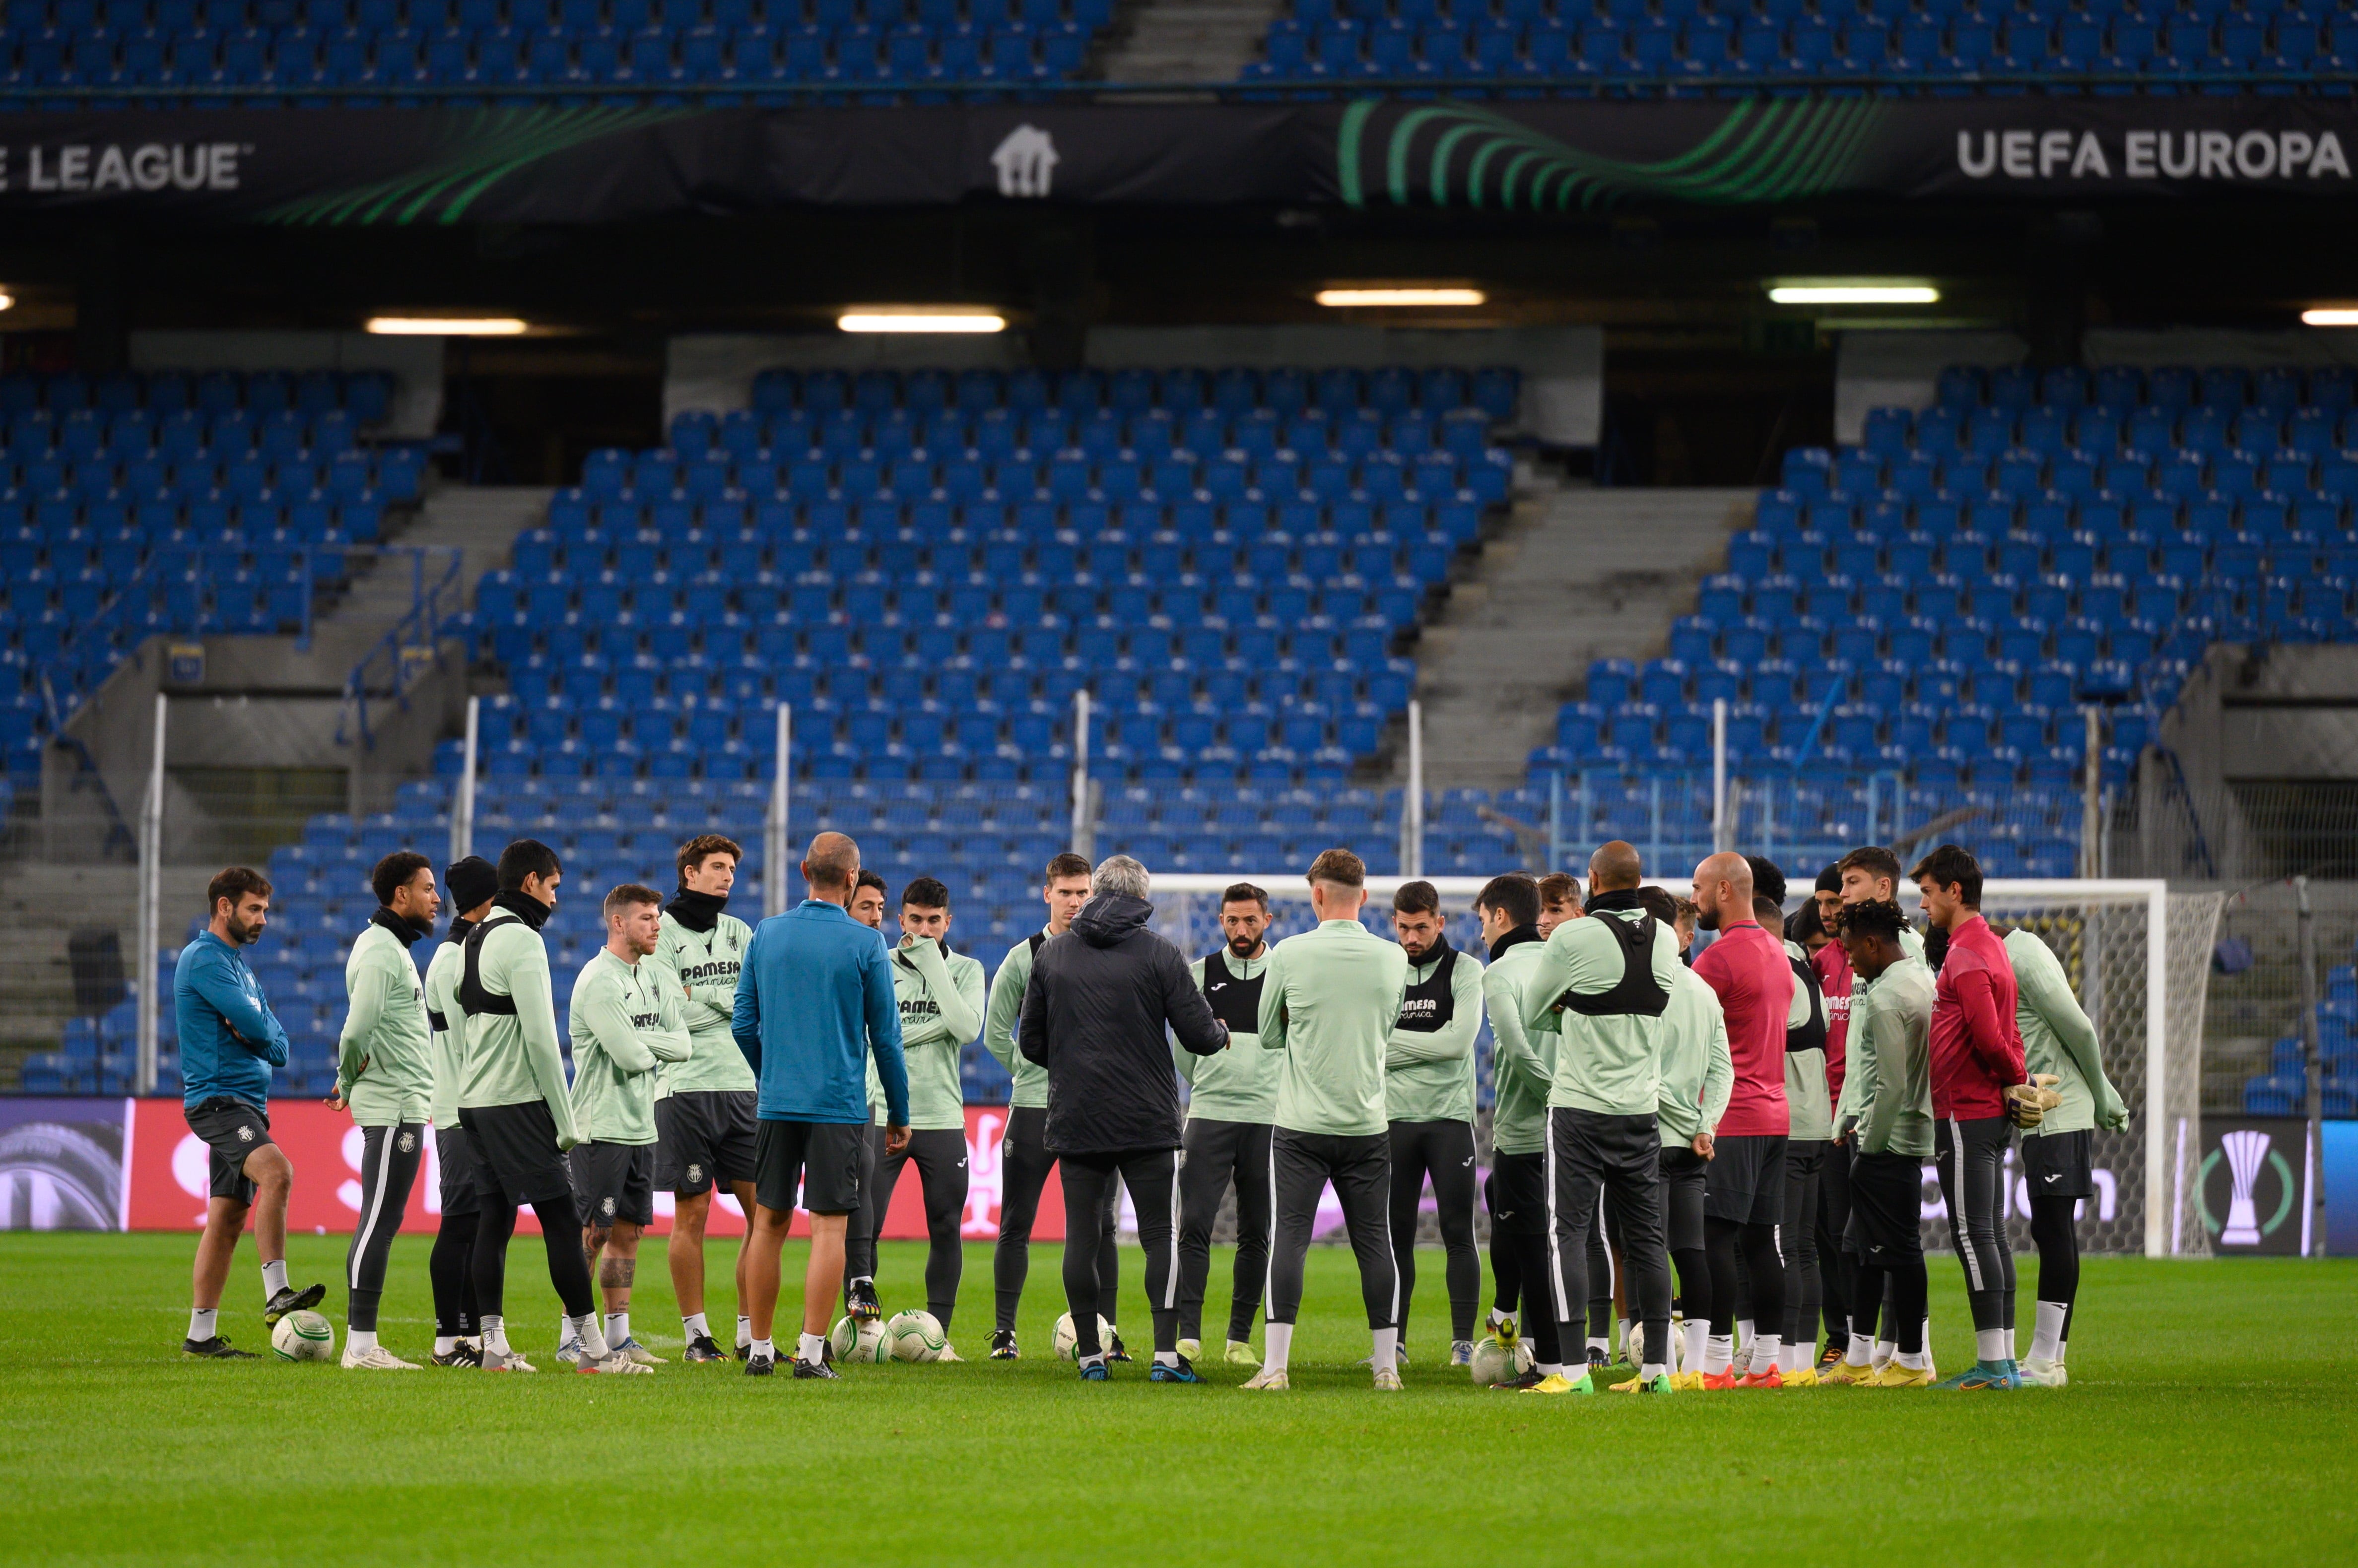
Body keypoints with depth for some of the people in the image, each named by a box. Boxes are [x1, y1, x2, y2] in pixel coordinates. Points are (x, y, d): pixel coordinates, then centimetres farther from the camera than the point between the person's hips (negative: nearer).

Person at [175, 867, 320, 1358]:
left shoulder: (239, 965, 22)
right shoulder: (203, 959, -9)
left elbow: (277, 1047, 16)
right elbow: (256, 1025, -18)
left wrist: (257, 1034, -4)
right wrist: (258, 1030, 3)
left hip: (247, 1102, 10)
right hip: (217, 1097, -10)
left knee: (228, 1217, 7)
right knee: (276, 1171, -29)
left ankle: (201, 1335, 8)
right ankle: (276, 1293, -36)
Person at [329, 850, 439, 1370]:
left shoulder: (390, 947, 19)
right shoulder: (380, 951, -14)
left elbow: (360, 1033, 23)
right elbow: (357, 1033, -22)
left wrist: (349, 1085, 11)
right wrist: (348, 1084, -6)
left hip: (406, 1107, 10)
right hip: (393, 1108, -10)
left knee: (380, 1224, 9)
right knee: (378, 1223, -9)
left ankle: (363, 1344, 11)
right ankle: (361, 1344, -10)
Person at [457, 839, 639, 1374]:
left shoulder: (474, 942, 16)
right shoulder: (521, 940, -12)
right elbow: (539, 1037, -17)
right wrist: (566, 1120, -14)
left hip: (475, 1102, 9)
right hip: (518, 1103, -9)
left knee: (495, 1218, 8)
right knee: (561, 1219, -8)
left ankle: (494, 1345, 5)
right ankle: (593, 1348, -9)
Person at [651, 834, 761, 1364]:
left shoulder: (739, 933, 15)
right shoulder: (664, 933, -1)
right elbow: (671, 1012, -11)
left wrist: (701, 995, -9)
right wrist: (727, 1001, -5)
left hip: (743, 1087, 5)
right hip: (687, 1087, -5)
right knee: (691, 1215, -1)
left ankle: (751, 1333, 5)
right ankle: (697, 1334, 5)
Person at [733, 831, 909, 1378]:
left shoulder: (767, 934, 5)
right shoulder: (865, 945, -6)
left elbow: (743, 1024, 9)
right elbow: (886, 1036, -2)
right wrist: (899, 1114, 8)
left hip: (777, 1103, 4)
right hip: (839, 1104, -4)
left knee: (769, 1221, 10)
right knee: (830, 1225, -2)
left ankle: (760, 1350, 13)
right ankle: (810, 1352, -8)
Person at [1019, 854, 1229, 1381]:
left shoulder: (1050, 956, 5)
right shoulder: (1160, 955, -3)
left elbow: (1031, 1043, 9)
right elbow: (1201, 1035, -5)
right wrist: (1221, 1034, 18)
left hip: (1073, 1120, 2)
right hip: (1147, 1121, -2)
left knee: (1081, 1234, 6)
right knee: (1161, 1233, 1)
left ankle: (1089, 1353, 6)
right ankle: (1166, 1353, -7)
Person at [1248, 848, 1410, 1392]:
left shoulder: (1289, 955, -7)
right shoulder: (1393, 959, 0)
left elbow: (1268, 1036, 5)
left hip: (1301, 1123, -2)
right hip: (1368, 1122, 2)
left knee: (1289, 1239, -1)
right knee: (1375, 1243, 7)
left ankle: (1275, 1366, -6)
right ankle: (1387, 1365, 9)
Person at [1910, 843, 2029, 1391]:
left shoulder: (1966, 955, -14)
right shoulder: (1990, 947, 18)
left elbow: (1989, 1038, -21)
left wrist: (2018, 1079, -6)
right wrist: (2016, 1084, 8)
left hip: (1965, 1114, -10)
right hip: (1992, 1112, 10)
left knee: (1974, 1236, -9)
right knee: (1990, 1236, 10)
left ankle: (1992, 1363, -12)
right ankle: (2003, 1360, 11)